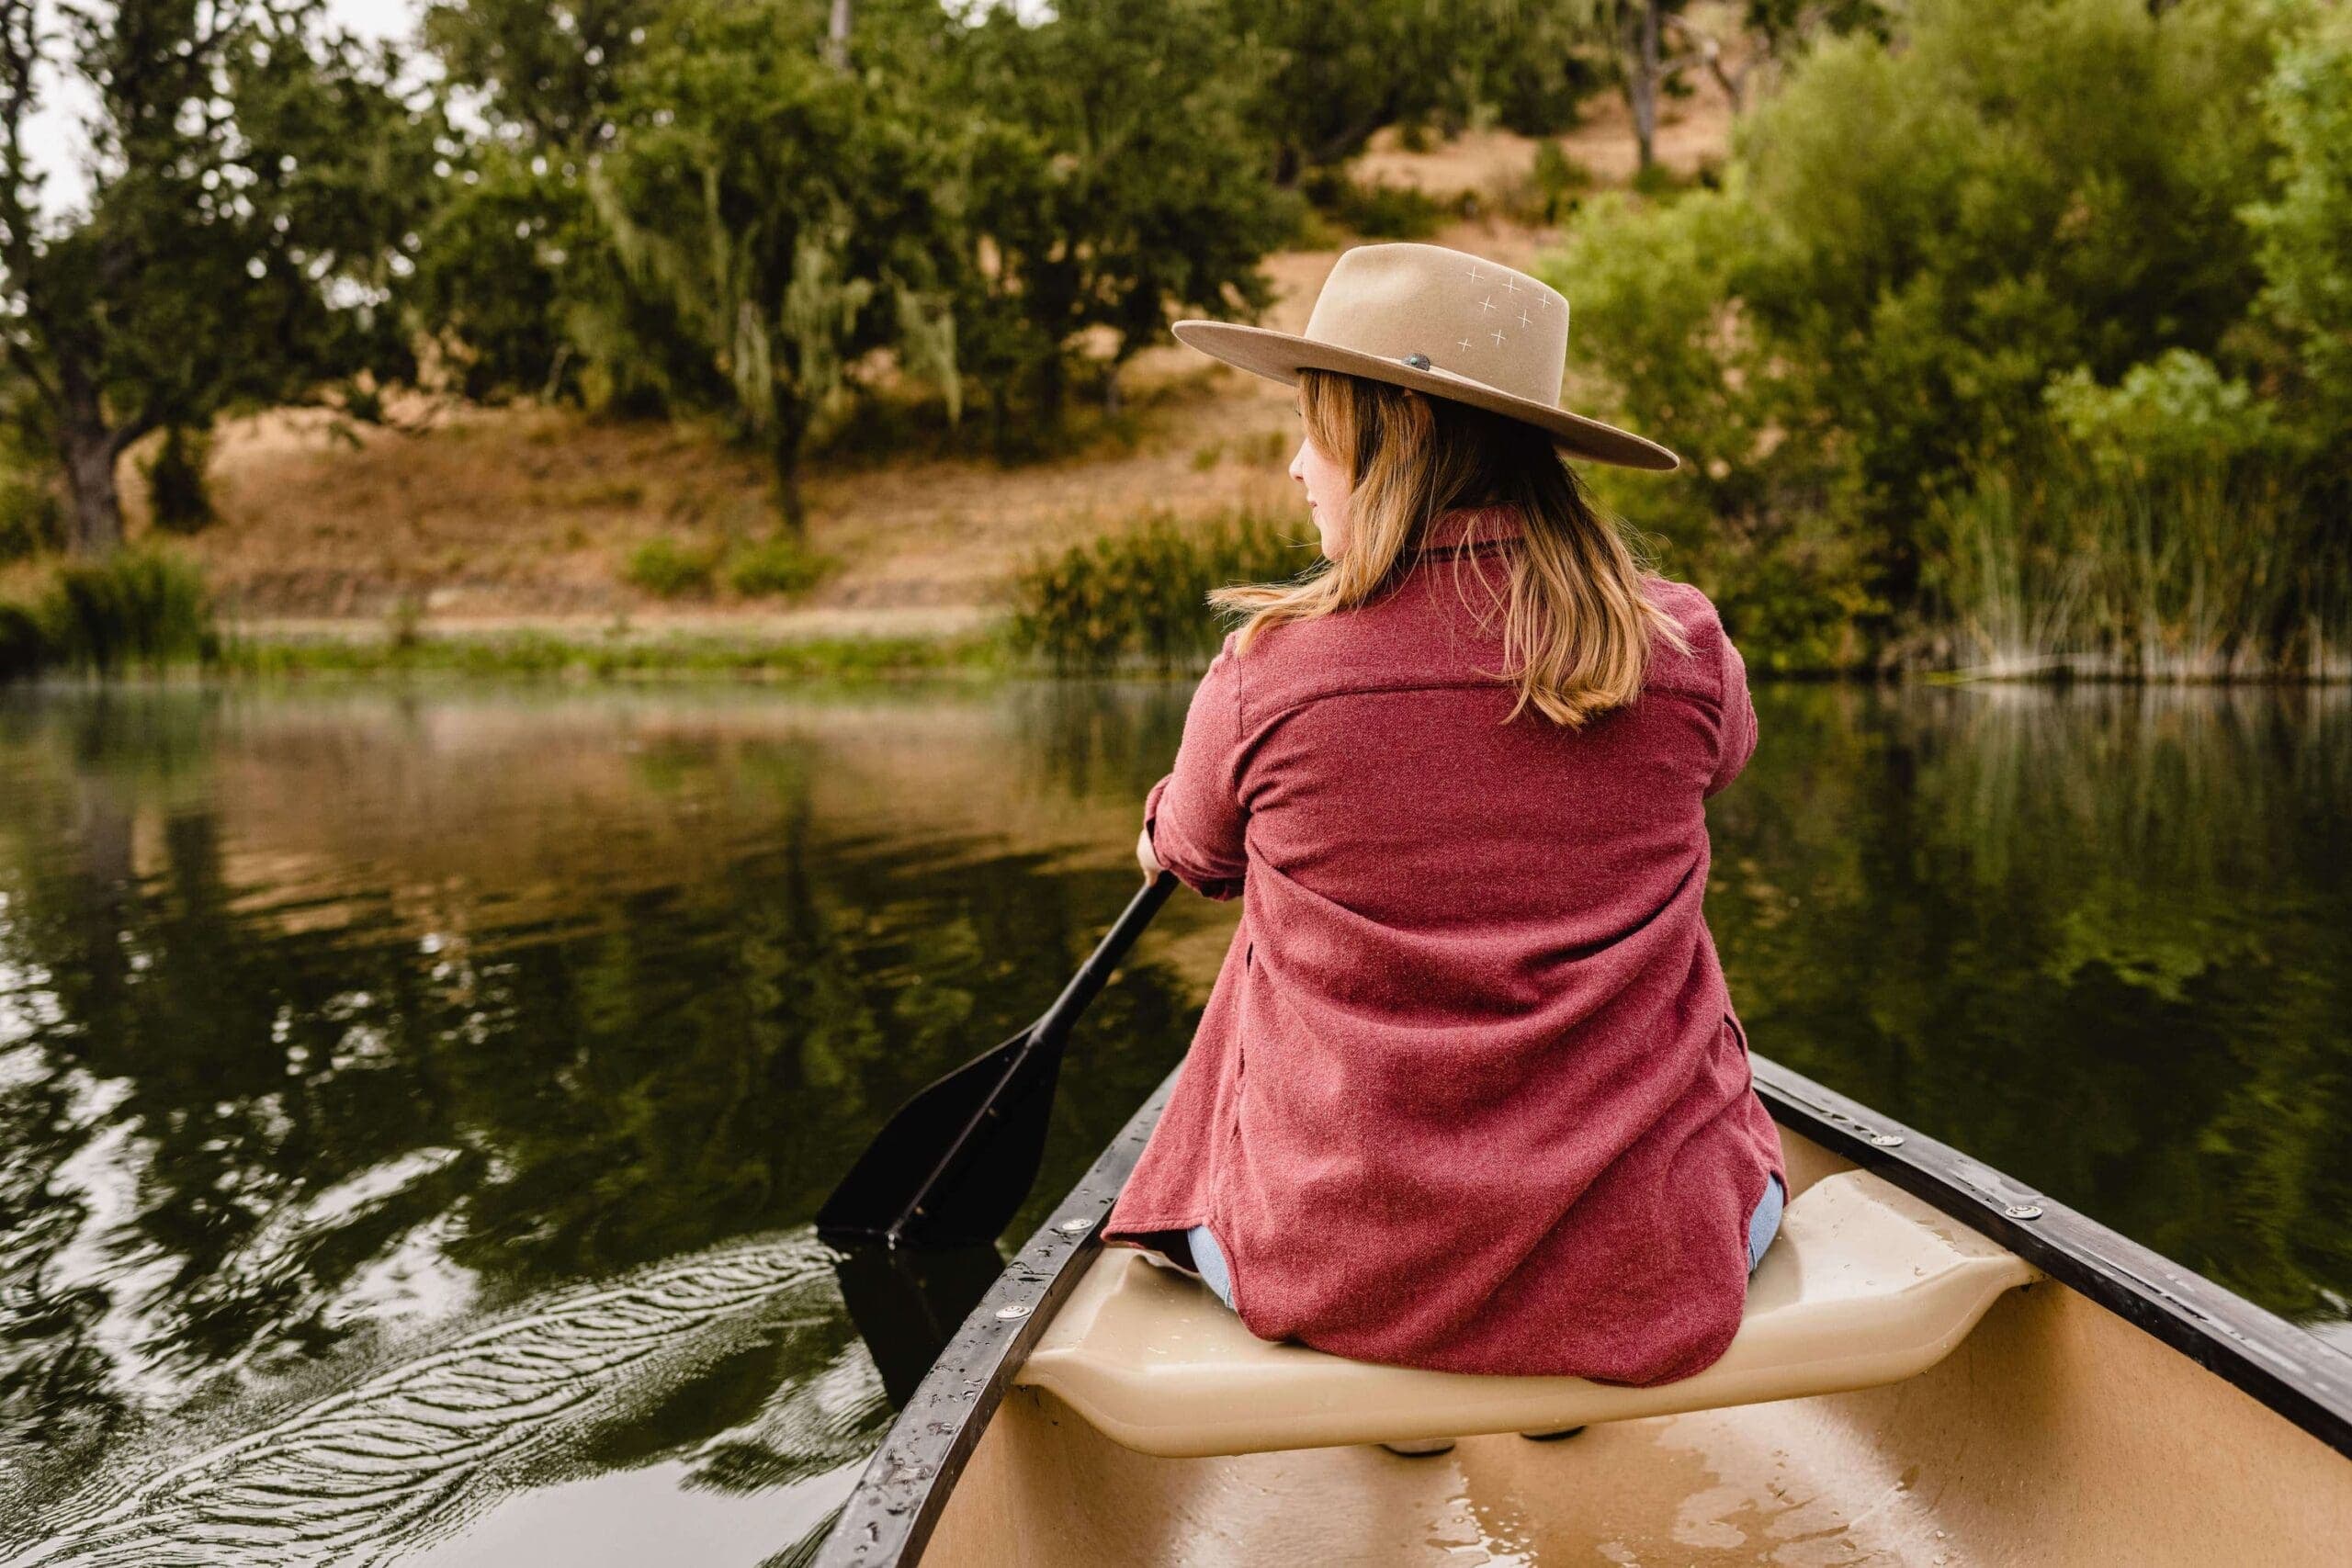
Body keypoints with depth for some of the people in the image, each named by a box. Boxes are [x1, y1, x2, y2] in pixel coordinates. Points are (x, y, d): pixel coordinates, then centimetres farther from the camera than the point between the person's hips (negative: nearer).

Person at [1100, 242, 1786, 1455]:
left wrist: (1156, 836, 35)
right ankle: (1571, 1392, 44)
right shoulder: (1679, 646, -7)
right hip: (1653, 1266, 2)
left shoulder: (1264, 672, -12)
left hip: (1336, 1279, -1)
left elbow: (1194, 856, 11)